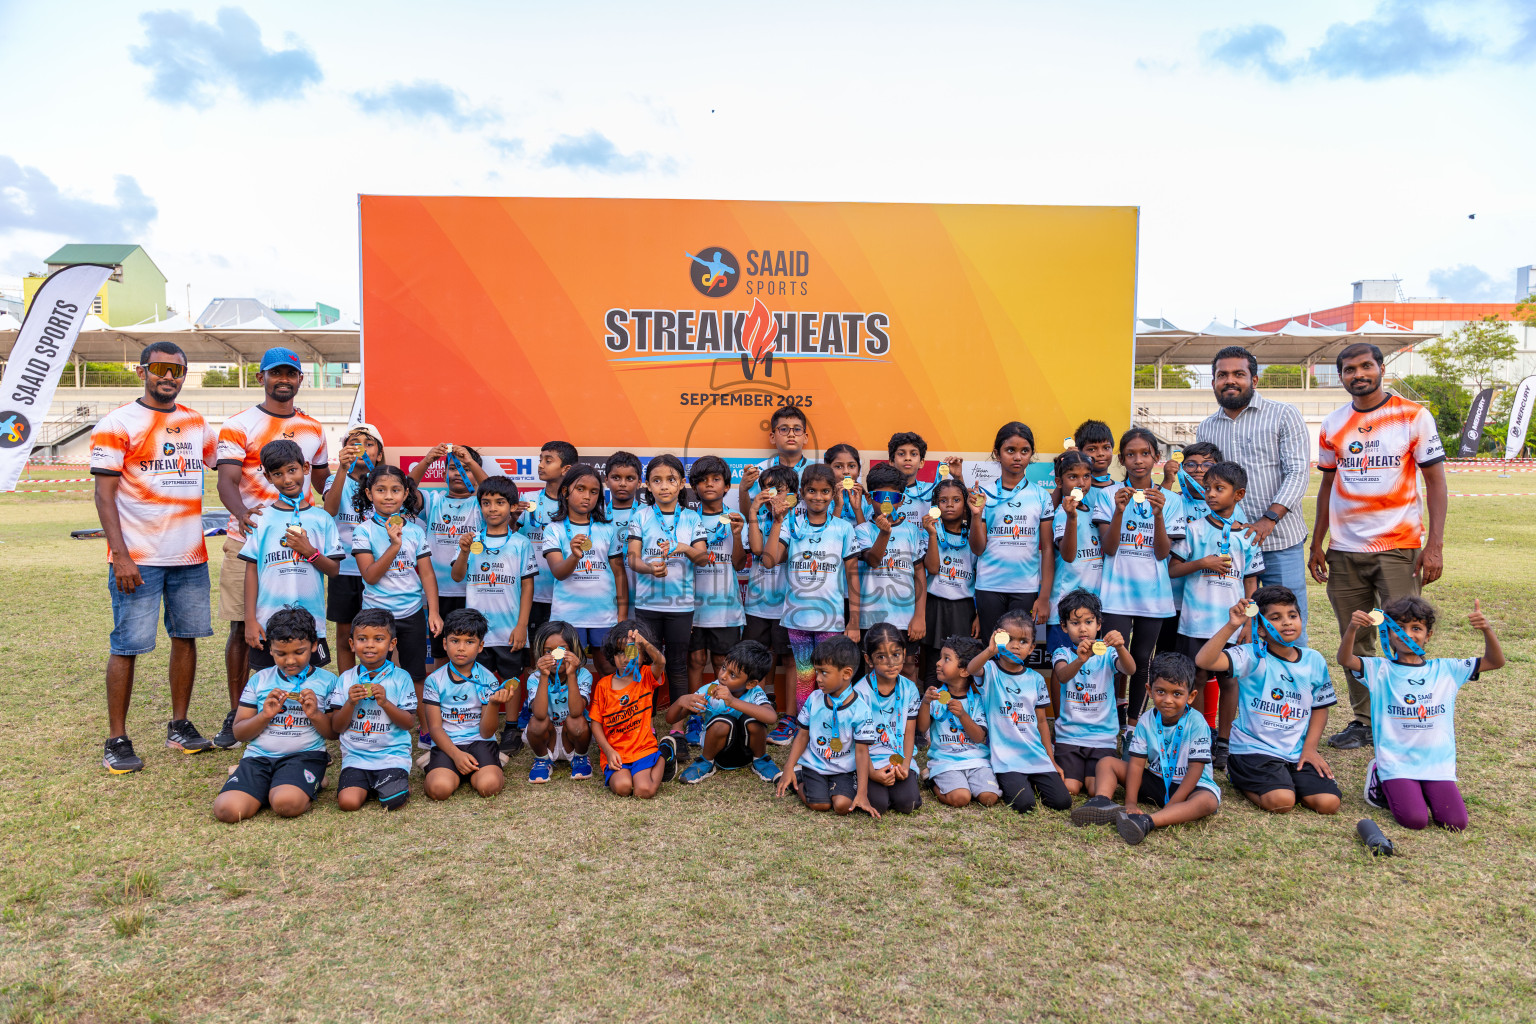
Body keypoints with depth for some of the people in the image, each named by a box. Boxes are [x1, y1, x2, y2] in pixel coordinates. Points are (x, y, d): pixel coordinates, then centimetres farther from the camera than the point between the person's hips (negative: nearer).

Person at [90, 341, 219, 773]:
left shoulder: (196, 423, 11)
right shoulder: (118, 424, -5)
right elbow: (104, 495, -9)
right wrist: (120, 555, -16)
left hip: (191, 556, 5)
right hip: (138, 557, -5)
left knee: (186, 637, 10)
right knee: (127, 646, -1)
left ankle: (179, 725, 21)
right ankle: (116, 740, 10)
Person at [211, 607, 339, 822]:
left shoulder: (326, 681, 6)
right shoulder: (260, 680, 12)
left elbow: (334, 733, 7)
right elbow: (239, 732, 11)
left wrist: (315, 714, -12)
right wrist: (265, 716, -8)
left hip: (304, 755, -3)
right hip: (259, 755, 3)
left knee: (287, 804, -34)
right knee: (227, 809, -24)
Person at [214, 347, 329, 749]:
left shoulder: (313, 429, 14)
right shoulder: (239, 425, -1)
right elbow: (227, 480, -13)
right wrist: (242, 512, -32)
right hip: (248, 539, -3)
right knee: (242, 628, 0)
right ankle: (236, 714, 11)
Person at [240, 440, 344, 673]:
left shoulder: (322, 519, 3)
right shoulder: (261, 520, 2)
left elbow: (333, 569, 2)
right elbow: (252, 571, 2)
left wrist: (309, 551, -15)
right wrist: (250, 620, -2)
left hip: (311, 622, 0)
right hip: (267, 624, 0)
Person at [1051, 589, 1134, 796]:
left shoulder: (1107, 653, 2)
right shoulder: (1063, 653, 2)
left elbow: (1130, 669, -18)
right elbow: (1062, 676, -21)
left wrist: (1120, 648, -40)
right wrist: (1080, 660, -43)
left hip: (1103, 737, 0)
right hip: (1069, 736, 0)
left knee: (1098, 790, -15)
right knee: (1069, 789, -15)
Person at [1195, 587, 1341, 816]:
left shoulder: (1314, 661, 5)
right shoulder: (1252, 656, -11)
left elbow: (1320, 706, 14)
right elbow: (1204, 660, -28)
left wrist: (1310, 747, 2)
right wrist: (1232, 626, -33)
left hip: (1297, 753, 5)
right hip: (1254, 749, -5)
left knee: (1328, 803, -12)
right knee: (1281, 801, -24)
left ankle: (1284, 779, 16)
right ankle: (1241, 781, 8)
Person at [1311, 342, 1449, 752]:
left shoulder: (1413, 416, -2)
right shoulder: (1333, 425, 8)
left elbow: (1435, 480, -3)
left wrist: (1435, 545, -10)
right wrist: (1317, 544, 12)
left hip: (1398, 547, -3)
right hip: (1345, 550, 3)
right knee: (1355, 642, 8)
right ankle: (1363, 721, 18)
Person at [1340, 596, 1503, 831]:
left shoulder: (1445, 670, 7)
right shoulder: (1380, 670, -3)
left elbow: (1495, 662, 2)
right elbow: (1345, 660, -20)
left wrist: (1486, 630, -17)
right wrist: (1351, 629, -39)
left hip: (1438, 764, 3)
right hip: (1396, 763, -3)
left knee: (1455, 822, -11)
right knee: (1415, 820, -18)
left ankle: (1425, 792, 19)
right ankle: (1381, 781, 11)